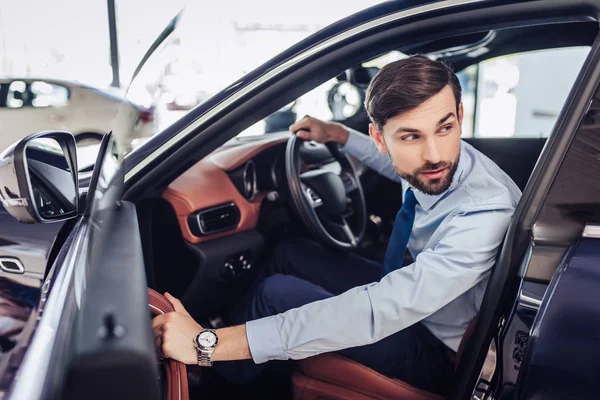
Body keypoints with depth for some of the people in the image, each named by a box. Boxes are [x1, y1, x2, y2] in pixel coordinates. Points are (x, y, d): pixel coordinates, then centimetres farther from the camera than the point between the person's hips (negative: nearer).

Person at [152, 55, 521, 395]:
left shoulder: (485, 212, -36)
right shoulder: (437, 165, -14)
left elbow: (375, 312, -43)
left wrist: (209, 343, -43)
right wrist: (337, 134, 8)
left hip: (435, 351, -7)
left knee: (277, 293, -16)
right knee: (289, 256, 7)